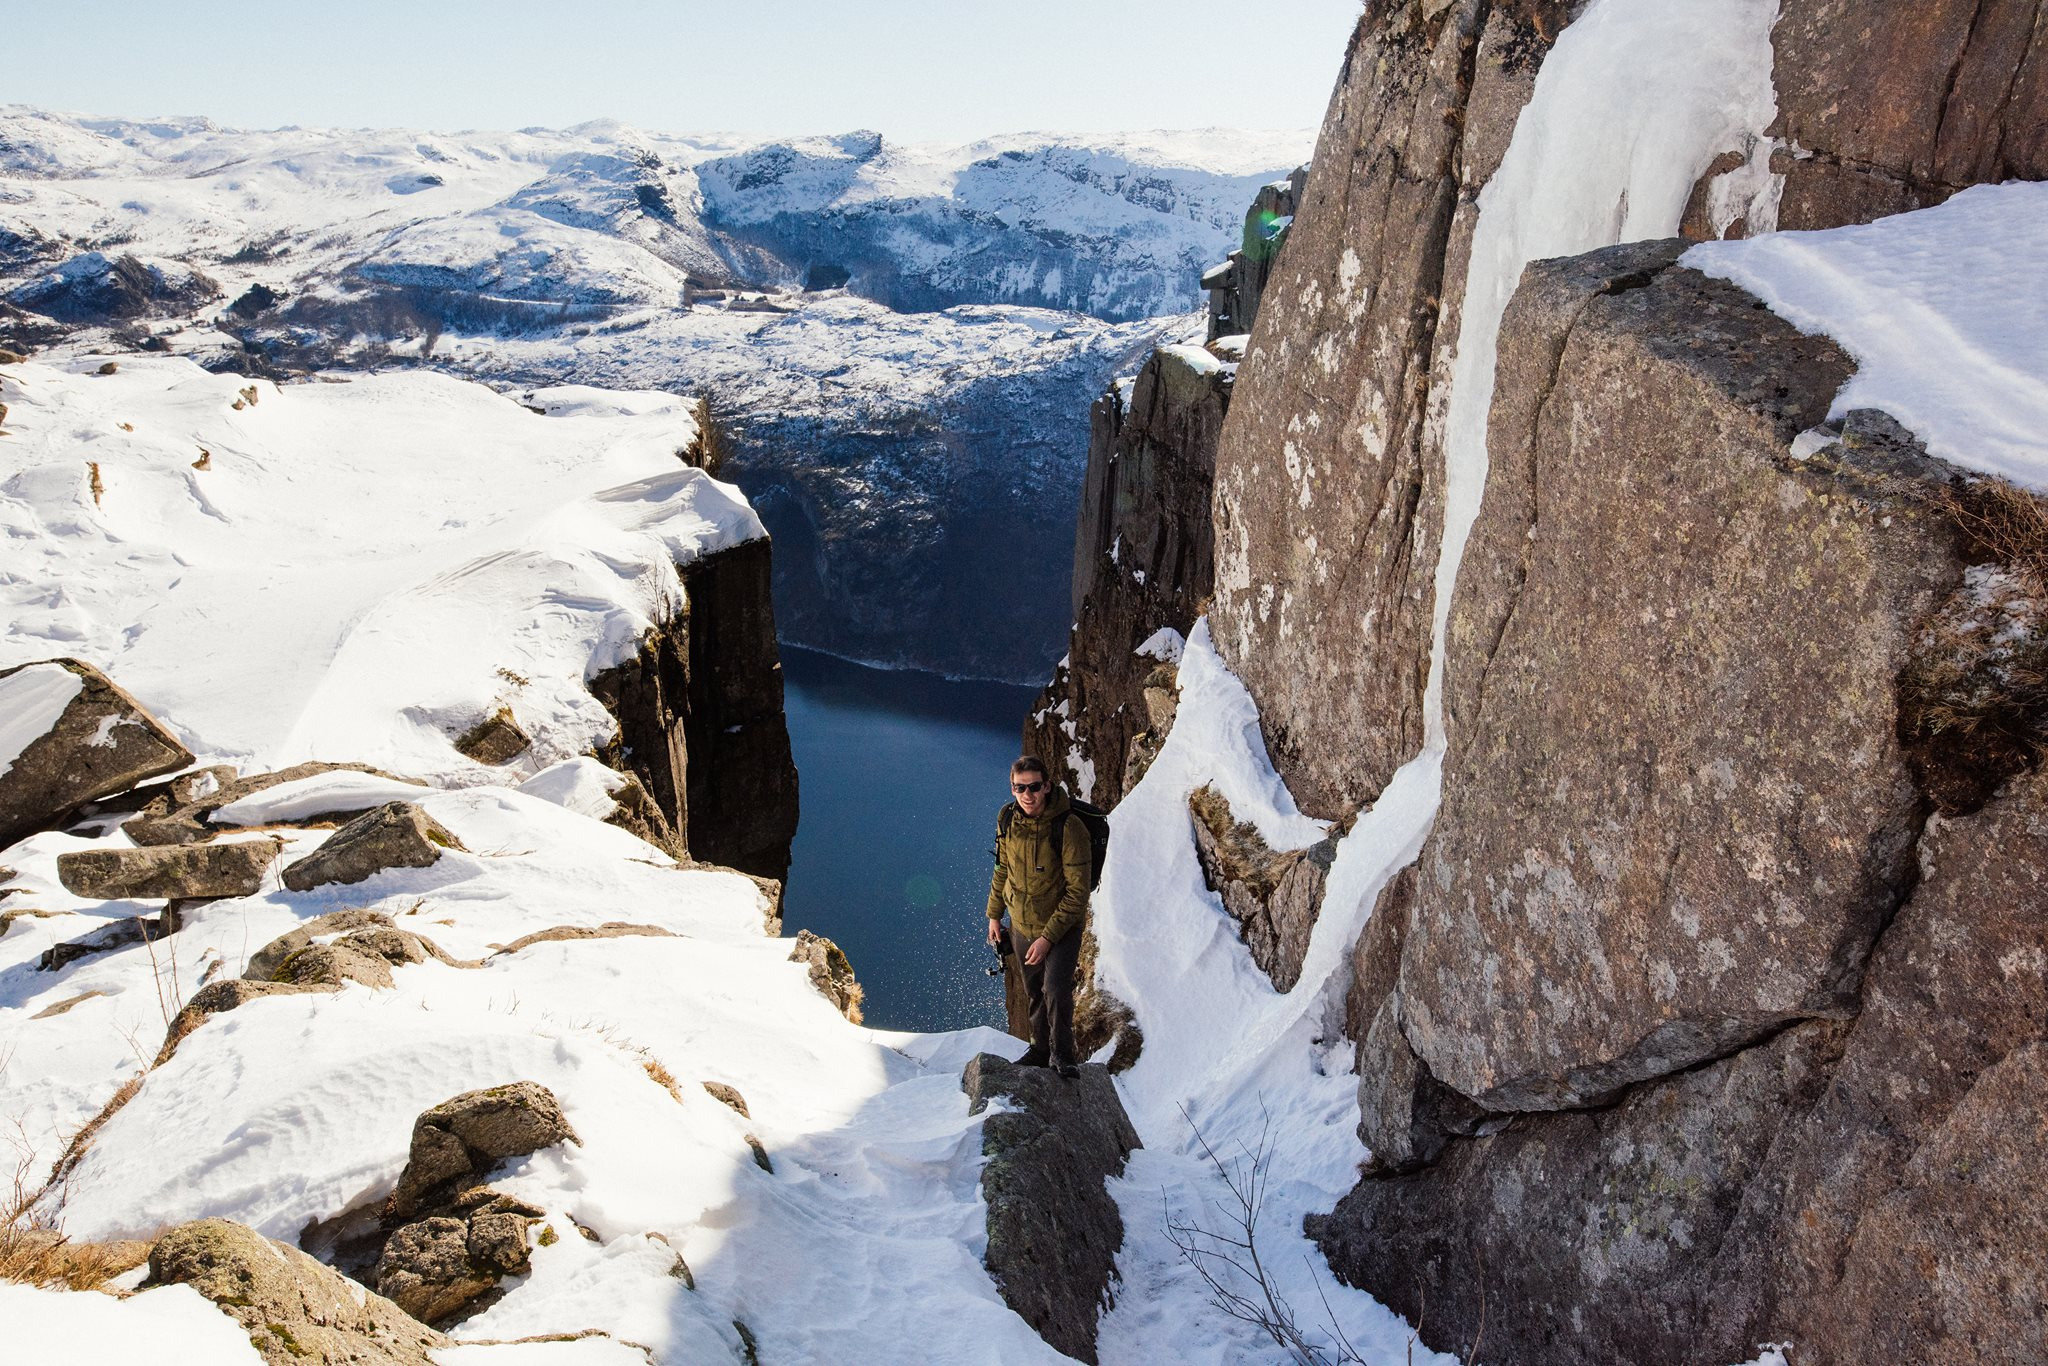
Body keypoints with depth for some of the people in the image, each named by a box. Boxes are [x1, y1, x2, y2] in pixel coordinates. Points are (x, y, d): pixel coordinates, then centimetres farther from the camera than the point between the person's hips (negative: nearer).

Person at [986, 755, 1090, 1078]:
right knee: (1034, 993, 17)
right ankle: (1040, 1049, 38)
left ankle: (1062, 1053, 6)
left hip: (1062, 926, -5)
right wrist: (994, 915, 11)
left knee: (1056, 988, -17)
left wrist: (1048, 936, -23)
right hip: (1022, 924, 5)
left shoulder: (1069, 827, -25)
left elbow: (1077, 891, -22)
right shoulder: (1008, 820, -9)